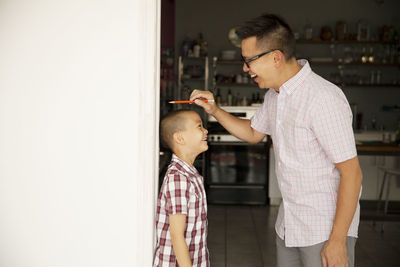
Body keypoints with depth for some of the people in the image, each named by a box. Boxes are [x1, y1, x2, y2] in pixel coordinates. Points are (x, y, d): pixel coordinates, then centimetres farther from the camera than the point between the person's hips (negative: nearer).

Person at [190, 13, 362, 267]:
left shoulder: (324, 99, -23)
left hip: (327, 228, -8)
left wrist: (338, 241, -20)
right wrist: (215, 110, 9)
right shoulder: (275, 94, 5)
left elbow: (351, 173, -22)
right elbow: (253, 132, 23)